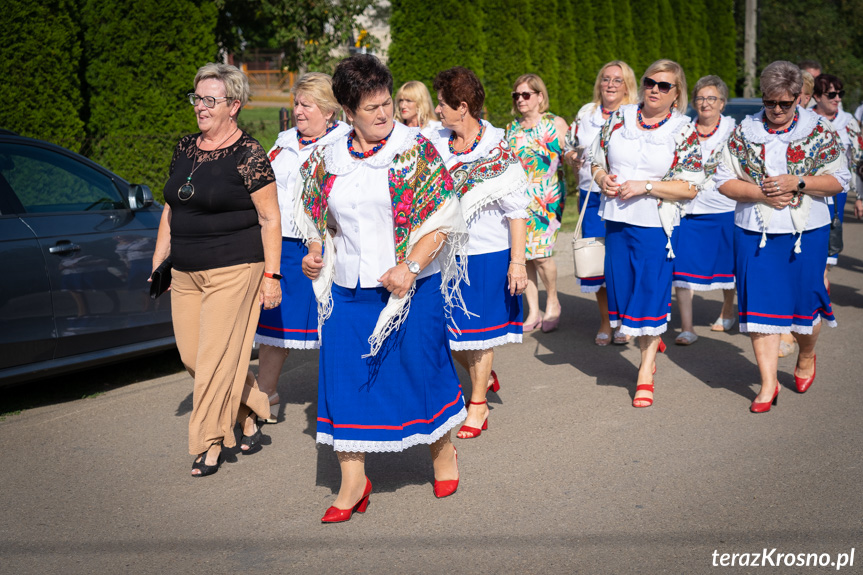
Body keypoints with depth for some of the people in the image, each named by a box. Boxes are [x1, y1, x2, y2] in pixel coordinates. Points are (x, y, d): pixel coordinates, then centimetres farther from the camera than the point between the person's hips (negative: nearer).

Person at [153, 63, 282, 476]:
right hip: (185, 272, 7)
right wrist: (157, 262, 16)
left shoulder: (248, 155, -9)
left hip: (234, 270, -7)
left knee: (217, 357, -4)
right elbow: (170, 209, 18)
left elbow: (270, 218, -9)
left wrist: (271, 276, -13)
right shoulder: (185, 148, 11)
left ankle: (210, 444, 9)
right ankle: (251, 413, 27)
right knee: (191, 356, 8)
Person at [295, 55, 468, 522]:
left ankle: (443, 451, 33)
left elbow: (442, 219, -9)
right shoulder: (330, 159, 7)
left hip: (412, 286, -3)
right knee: (345, 373, 1)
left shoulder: (415, 148, -5)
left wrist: (411, 267, -20)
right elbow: (322, 220, 21)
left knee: (420, 367, 6)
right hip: (349, 289, 4)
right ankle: (353, 481, 11)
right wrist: (315, 253, 2)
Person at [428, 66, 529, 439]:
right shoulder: (435, 143, 1)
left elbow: (516, 211, -10)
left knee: (478, 328, 7)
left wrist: (517, 262, -13)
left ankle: (478, 405, 24)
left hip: (487, 253, -4)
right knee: (446, 328, 9)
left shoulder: (498, 151, -12)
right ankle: (484, 376, 38)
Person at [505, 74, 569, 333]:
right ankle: (533, 311, 11)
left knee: (540, 252, -14)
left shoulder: (556, 124, 2)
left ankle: (553, 302, 9)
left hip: (546, 198, -4)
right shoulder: (512, 128, 14)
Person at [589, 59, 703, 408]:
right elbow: (596, 161, 14)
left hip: (656, 224, -4)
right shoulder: (619, 118, 6)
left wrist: (645, 186, -17)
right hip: (616, 219, 4)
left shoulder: (684, 131, -5)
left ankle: (646, 372, 10)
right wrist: (603, 178, -9)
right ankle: (650, 341, 35)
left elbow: (691, 188, -8)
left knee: (651, 293, -2)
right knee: (622, 288, 10)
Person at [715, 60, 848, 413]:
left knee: (805, 300, 7)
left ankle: (806, 356, 39)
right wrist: (760, 192, -12)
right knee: (760, 304, -1)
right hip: (755, 233, 1)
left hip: (807, 233, -1)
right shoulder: (744, 132, 4)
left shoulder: (819, 132, 0)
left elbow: (838, 181, -1)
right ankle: (768, 383, 7)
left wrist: (797, 183, -16)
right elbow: (724, 180, 4)